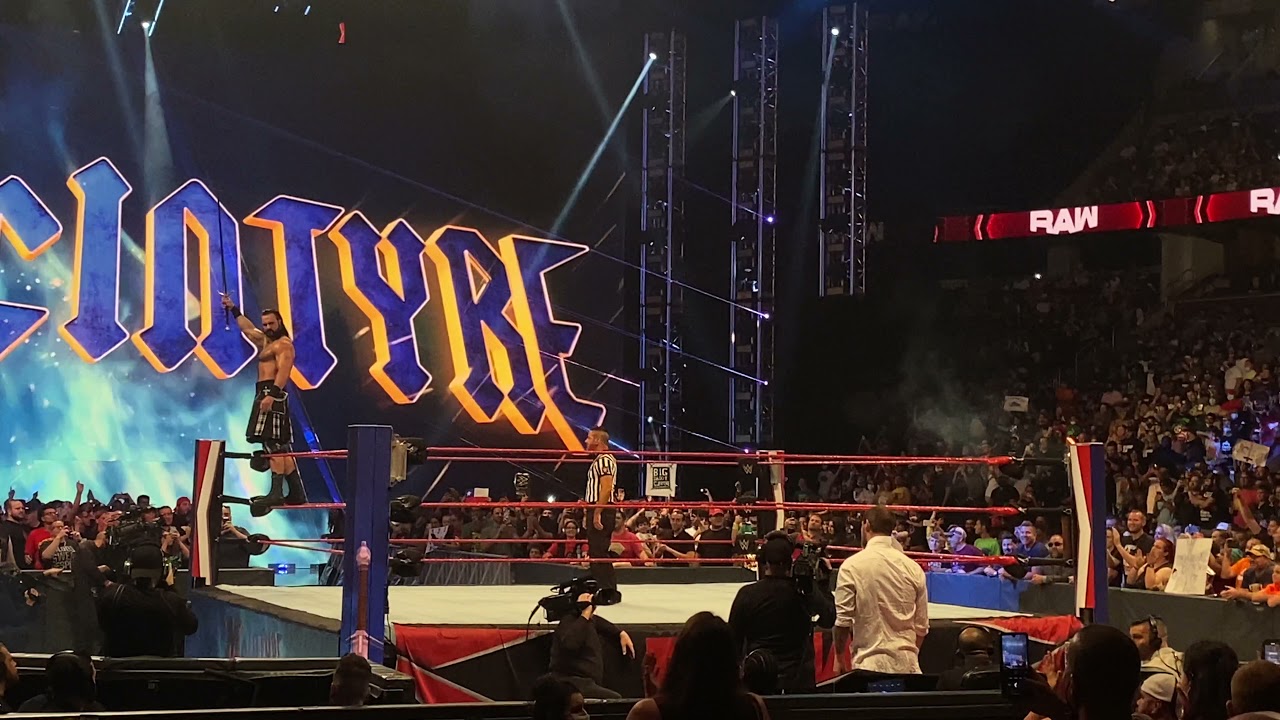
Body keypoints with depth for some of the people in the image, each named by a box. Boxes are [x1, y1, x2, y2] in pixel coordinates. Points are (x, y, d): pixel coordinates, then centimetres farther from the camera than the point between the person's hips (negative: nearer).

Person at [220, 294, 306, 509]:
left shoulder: (284, 344, -6)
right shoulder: (265, 342, 23)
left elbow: (283, 371, -19)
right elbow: (248, 328, 38)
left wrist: (272, 395, -31)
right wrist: (232, 309, 44)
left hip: (272, 394, -10)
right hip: (265, 394, 10)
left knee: (273, 444, -18)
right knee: (281, 447, 8)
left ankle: (276, 493, -27)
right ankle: (296, 493, 8)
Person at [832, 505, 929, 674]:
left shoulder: (852, 566, -5)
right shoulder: (912, 567, 5)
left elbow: (843, 620, -6)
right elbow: (922, 625, 9)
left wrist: (839, 658, 7)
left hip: (871, 663, -3)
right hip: (907, 664, 3)